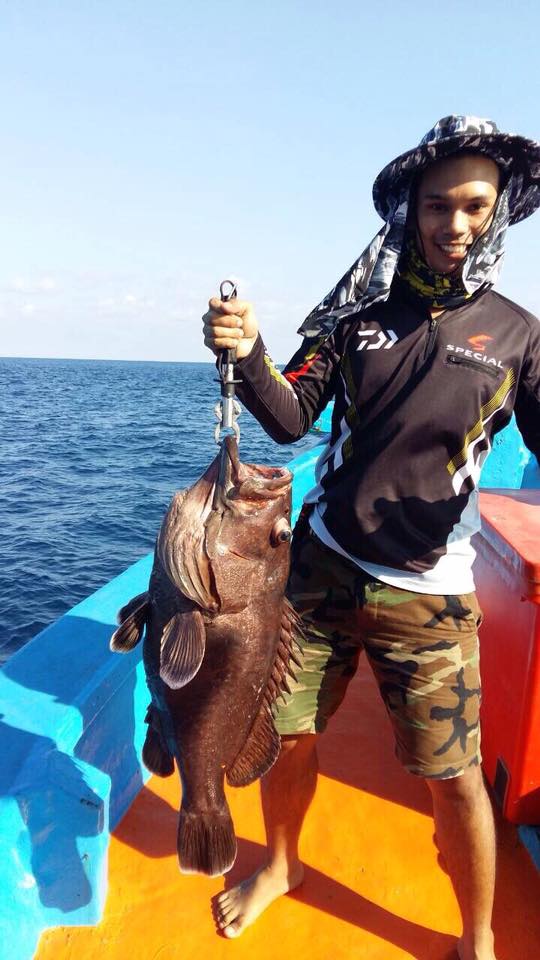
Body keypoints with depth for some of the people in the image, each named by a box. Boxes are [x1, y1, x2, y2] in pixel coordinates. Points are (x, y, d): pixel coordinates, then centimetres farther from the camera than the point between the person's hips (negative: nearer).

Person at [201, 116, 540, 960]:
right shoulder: (358, 312, 3)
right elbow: (292, 419, -2)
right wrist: (247, 354, -21)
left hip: (428, 592, -1)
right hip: (322, 565, 2)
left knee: (454, 774, 5)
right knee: (289, 733, 11)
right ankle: (280, 865, 43)